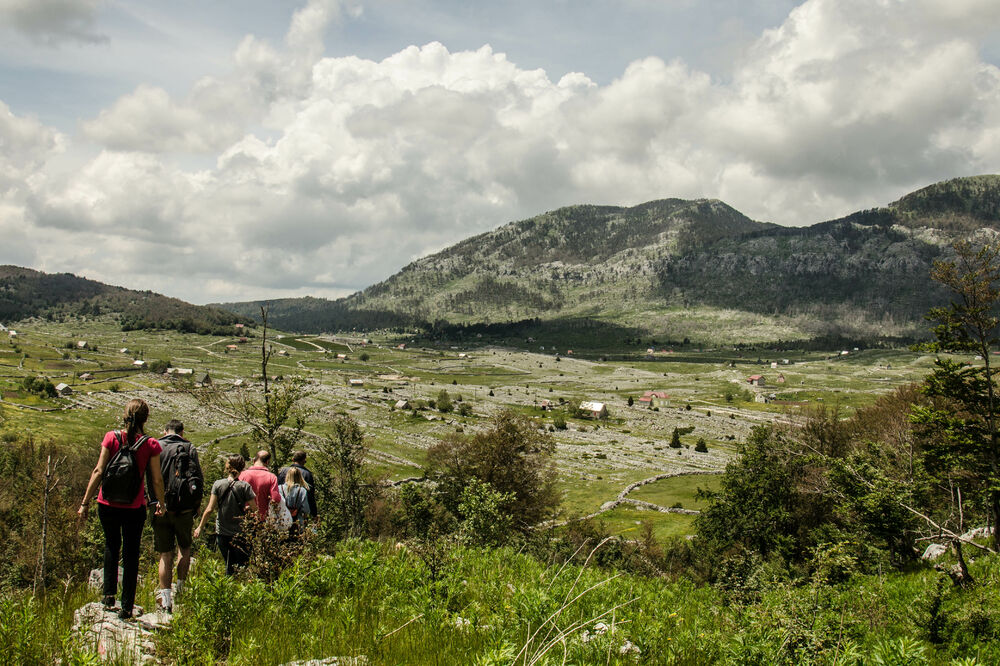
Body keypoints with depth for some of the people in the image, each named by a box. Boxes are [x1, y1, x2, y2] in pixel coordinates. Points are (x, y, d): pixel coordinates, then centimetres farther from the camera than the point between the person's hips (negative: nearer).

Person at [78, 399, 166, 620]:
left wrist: (85, 502, -2)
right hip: (134, 508, -1)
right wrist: (161, 503, 12)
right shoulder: (150, 445, -10)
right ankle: (127, 607, 14)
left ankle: (109, 594, 19)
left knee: (111, 546, 25)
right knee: (131, 554, 11)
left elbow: (98, 472, -8)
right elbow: (157, 480, -5)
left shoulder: (111, 438, -8)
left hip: (107, 505, 1)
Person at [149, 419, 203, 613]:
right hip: (184, 509, 0)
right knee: (184, 548, 19)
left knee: (165, 554, 6)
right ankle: (180, 589, 15)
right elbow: (198, 479, -4)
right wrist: (197, 503, 7)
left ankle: (165, 598, 2)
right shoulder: (189, 448, 1)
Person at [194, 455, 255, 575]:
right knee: (243, 565, 4)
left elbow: (209, 509, -4)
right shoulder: (245, 486, -9)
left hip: (222, 532, 2)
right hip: (240, 533, -2)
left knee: (229, 565, 14)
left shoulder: (218, 484, -3)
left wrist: (200, 527, 6)